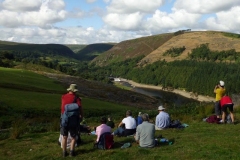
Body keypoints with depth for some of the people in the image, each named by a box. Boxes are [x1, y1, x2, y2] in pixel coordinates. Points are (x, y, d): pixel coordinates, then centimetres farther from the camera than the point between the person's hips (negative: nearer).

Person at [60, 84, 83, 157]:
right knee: (73, 137, 12)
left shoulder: (63, 97, 0)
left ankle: (64, 152, 16)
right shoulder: (76, 98, -9)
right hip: (73, 119, -3)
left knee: (64, 137, 13)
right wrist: (81, 115, -1)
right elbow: (80, 107, -17)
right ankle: (71, 151, 7)